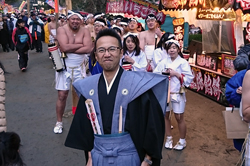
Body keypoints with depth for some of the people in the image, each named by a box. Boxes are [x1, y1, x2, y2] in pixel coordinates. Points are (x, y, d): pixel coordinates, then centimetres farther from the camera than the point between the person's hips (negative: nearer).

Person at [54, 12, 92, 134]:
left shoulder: (85, 31, -2)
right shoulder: (62, 30, -9)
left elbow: (88, 49, -16)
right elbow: (64, 47, -24)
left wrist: (70, 49, -18)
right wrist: (81, 45, -15)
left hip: (79, 67, 2)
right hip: (64, 67, -2)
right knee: (62, 95, 2)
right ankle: (59, 122, 19)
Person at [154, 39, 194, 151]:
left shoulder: (183, 62, -4)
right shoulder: (164, 62, 7)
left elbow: (189, 78, -10)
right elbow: (155, 74, 3)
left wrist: (176, 73, -16)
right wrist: (164, 73, -13)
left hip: (177, 93, -4)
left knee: (179, 117, 2)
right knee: (165, 115, 11)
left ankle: (182, 141, 20)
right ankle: (169, 138, 29)